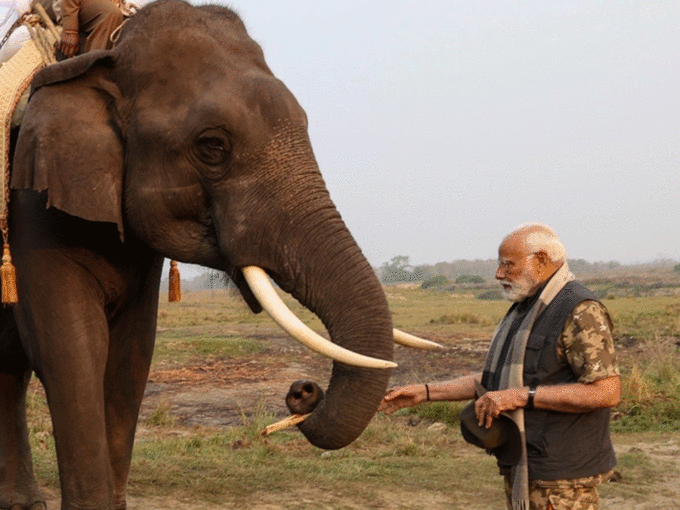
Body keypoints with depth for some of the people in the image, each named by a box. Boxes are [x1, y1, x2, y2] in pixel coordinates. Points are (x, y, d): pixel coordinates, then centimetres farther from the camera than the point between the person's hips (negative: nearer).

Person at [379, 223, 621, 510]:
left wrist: (520, 396, -24)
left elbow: (607, 392, -24)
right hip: (521, 470, 10)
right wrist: (424, 393, 13)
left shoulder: (581, 312, -15)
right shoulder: (525, 309, 17)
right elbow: (494, 380, 22)